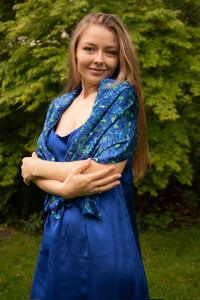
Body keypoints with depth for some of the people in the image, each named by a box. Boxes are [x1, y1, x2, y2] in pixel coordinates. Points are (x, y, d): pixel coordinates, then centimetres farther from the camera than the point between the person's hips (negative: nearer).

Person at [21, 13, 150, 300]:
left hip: (104, 235, -5)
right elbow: (33, 166, 4)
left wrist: (36, 167, -7)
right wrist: (64, 188, -18)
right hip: (57, 235, 6)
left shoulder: (121, 95, -9)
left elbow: (107, 171, -18)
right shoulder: (59, 106, 9)